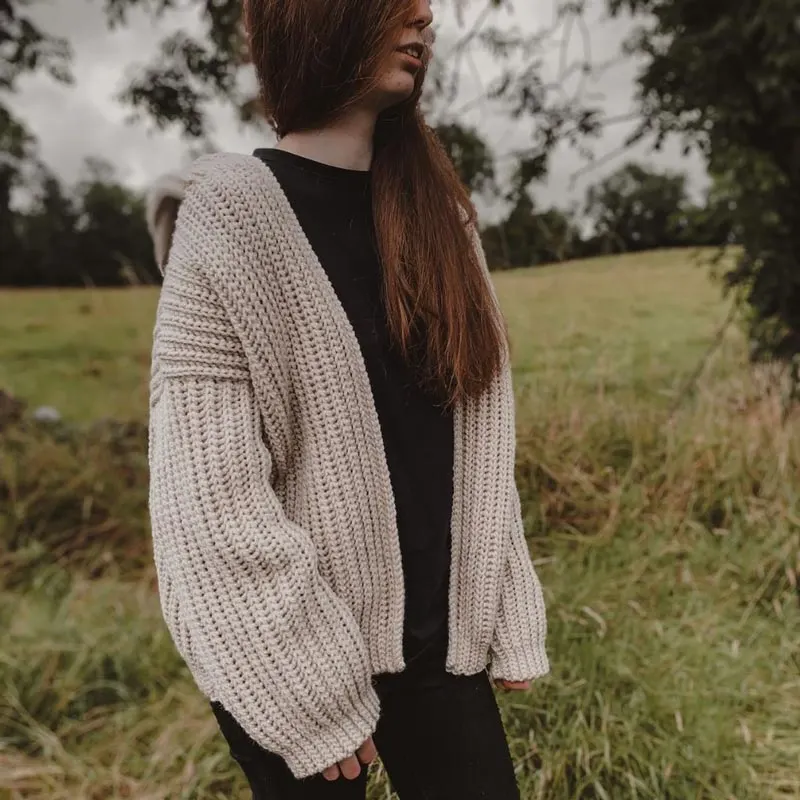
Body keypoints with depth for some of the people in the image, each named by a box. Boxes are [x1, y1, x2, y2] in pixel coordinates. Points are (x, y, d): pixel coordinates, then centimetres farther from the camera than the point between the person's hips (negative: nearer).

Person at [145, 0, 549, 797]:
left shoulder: (439, 213, 6)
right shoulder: (230, 218, -11)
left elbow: (475, 443, 6)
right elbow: (208, 493, -15)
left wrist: (509, 619, 3)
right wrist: (308, 691, -15)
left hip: (439, 640, 5)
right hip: (289, 652, -4)